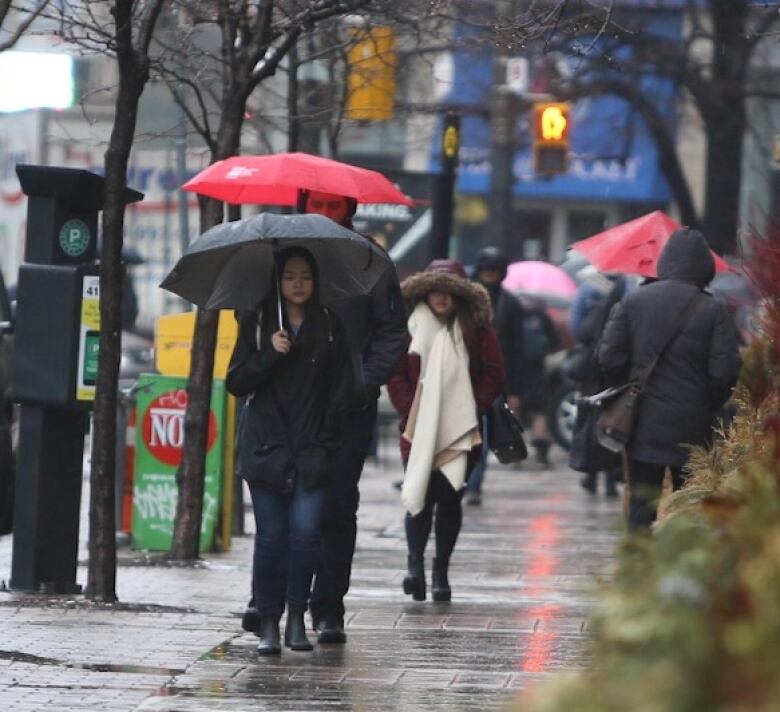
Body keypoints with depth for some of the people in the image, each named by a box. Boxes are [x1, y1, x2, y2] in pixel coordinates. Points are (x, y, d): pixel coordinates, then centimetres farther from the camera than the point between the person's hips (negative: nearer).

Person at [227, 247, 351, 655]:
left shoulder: (329, 326, 8)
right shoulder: (256, 323, 6)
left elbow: (339, 390, 8)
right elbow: (235, 383, 2)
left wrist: (327, 443, 0)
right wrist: (269, 354, -13)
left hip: (311, 451, 0)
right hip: (266, 448, 0)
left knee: (306, 530, -10)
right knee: (271, 535, -1)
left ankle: (296, 615, 2)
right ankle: (267, 622, 5)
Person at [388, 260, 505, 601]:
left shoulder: (477, 330, 3)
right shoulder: (411, 328, 3)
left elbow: (493, 374, 4)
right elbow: (395, 374, 4)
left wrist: (473, 409, -6)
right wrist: (409, 408, -6)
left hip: (460, 431, 1)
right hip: (419, 429, -1)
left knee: (450, 499, 3)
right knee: (419, 495, -11)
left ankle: (441, 571, 11)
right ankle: (415, 564, -14)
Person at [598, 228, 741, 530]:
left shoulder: (632, 301, -1)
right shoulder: (713, 310, -7)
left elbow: (609, 358, -3)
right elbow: (725, 372, -11)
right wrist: (707, 406, 6)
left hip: (642, 425, 1)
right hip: (691, 430, -1)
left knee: (641, 507, 6)